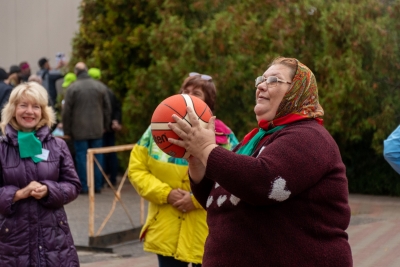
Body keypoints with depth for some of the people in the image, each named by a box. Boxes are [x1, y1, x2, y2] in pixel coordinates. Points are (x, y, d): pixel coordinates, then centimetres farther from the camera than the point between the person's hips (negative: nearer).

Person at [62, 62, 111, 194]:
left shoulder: (72, 88, -6)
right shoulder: (100, 86, 4)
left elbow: (66, 111, -5)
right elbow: (107, 109, 8)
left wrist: (67, 131, 2)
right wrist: (105, 126, 17)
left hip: (79, 130, -3)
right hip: (97, 129, 3)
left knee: (81, 156, 2)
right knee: (97, 157, 8)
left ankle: (83, 186, 2)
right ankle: (97, 185, 10)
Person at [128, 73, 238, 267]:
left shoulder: (222, 136, -7)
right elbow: (136, 169, 3)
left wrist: (198, 199, -18)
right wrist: (166, 194, -12)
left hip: (206, 235, -2)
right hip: (166, 232, 2)